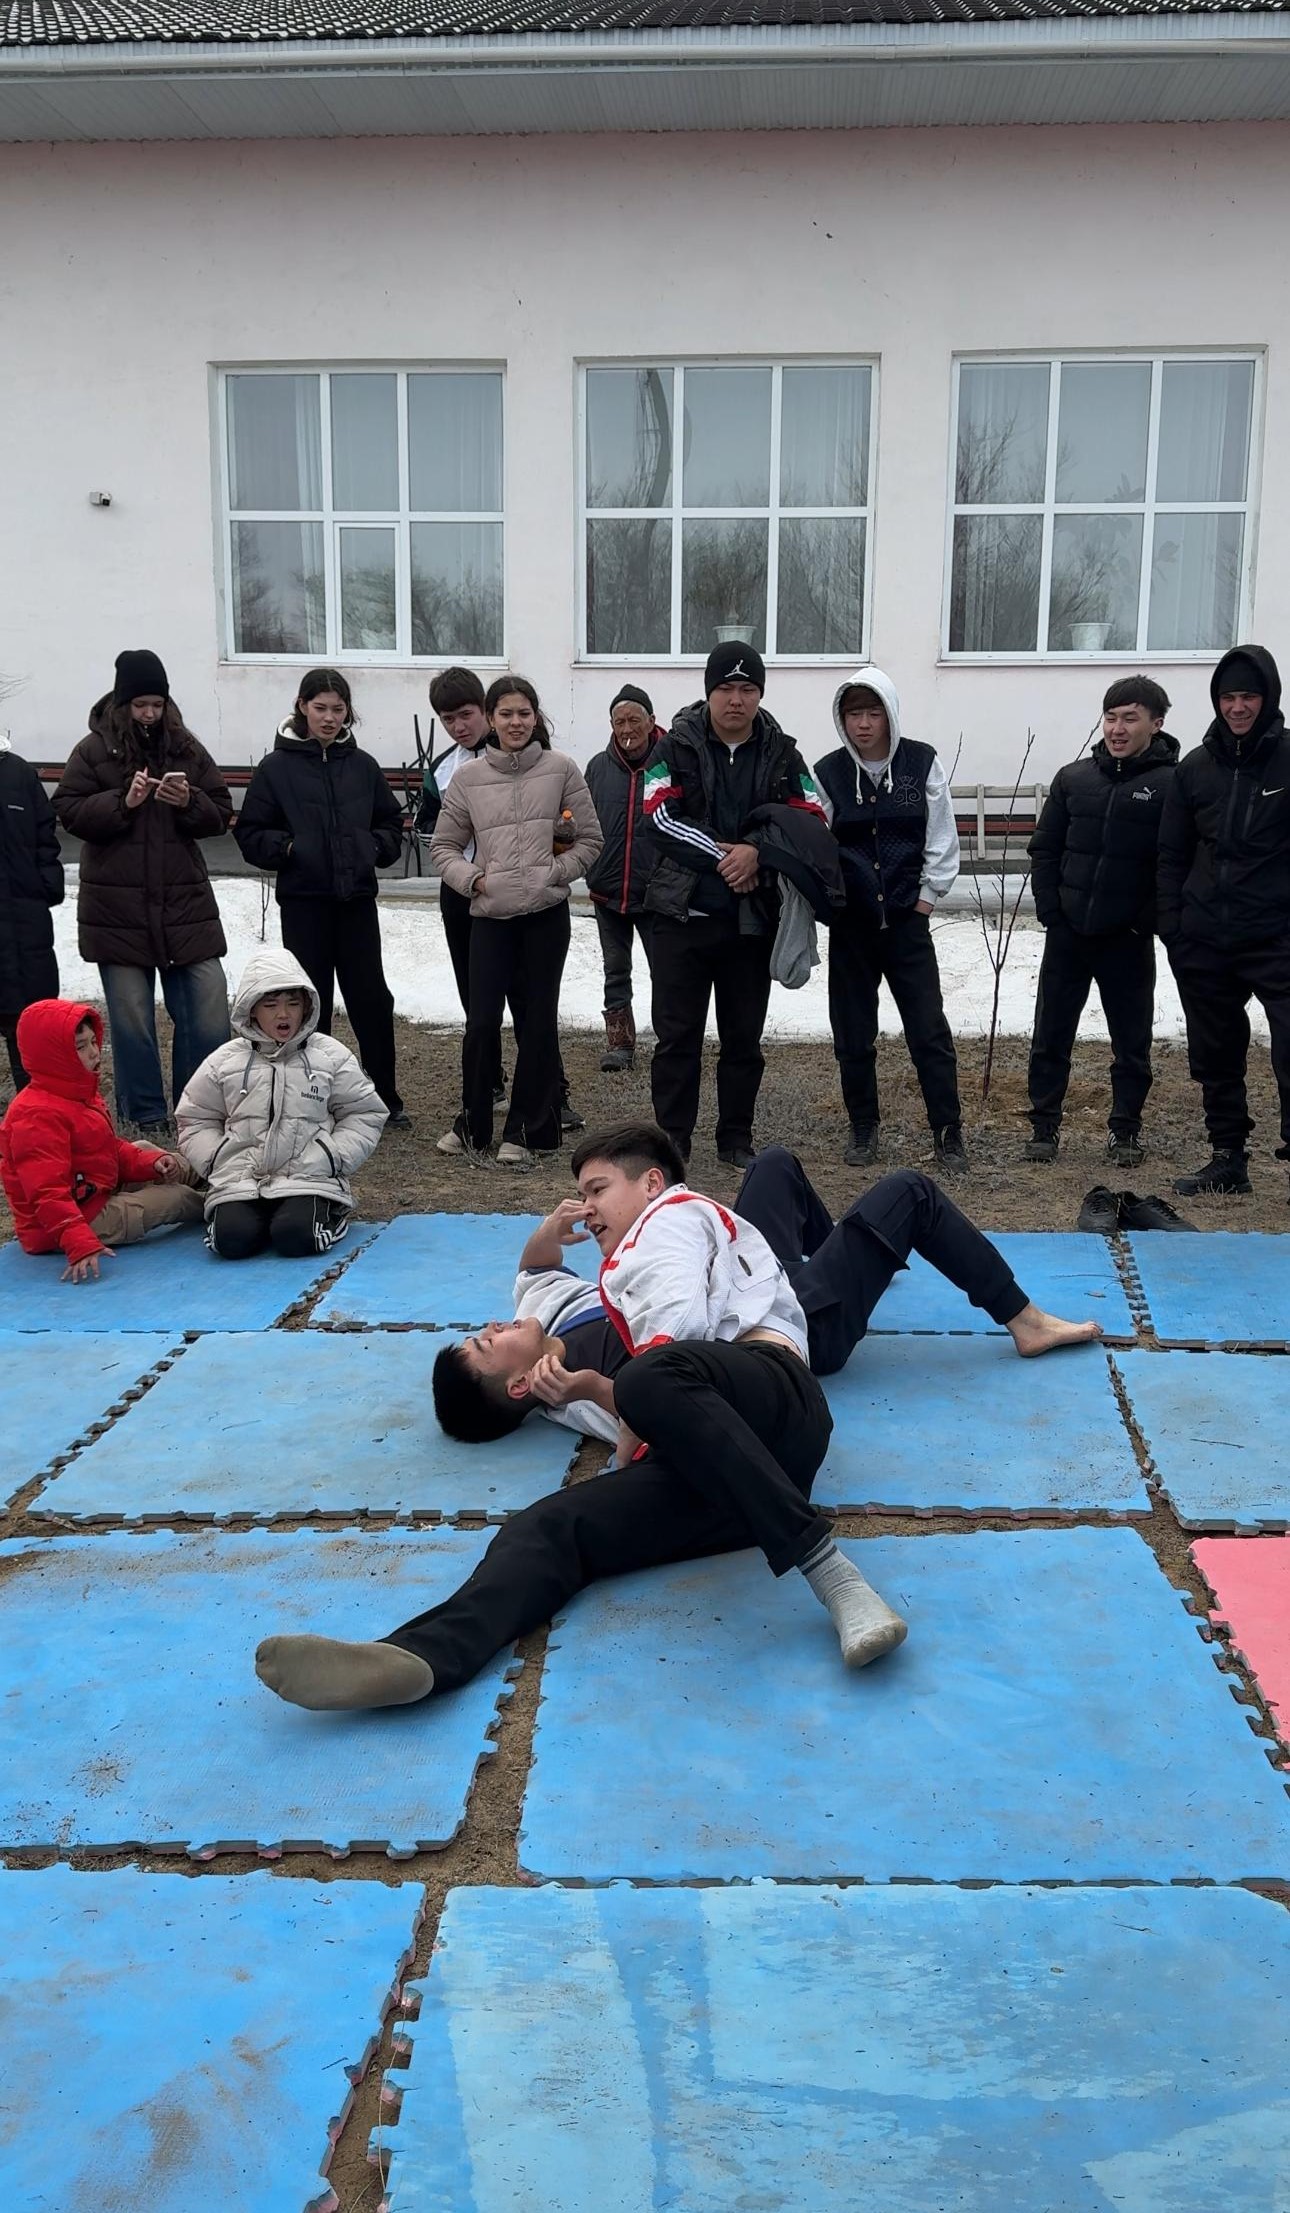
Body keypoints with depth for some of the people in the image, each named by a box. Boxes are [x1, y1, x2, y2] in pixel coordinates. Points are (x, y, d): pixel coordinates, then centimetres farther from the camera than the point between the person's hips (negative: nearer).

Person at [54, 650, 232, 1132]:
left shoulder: (187, 748, 8)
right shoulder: (93, 750, 1)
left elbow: (221, 815, 7)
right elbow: (69, 812, -4)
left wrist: (190, 802, -13)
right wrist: (123, 802, -17)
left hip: (186, 905, 2)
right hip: (117, 908, -2)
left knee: (209, 1012, 0)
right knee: (132, 1017, 4)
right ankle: (145, 1114, 16)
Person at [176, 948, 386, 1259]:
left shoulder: (331, 1056, 4)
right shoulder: (224, 1062, 8)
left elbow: (364, 1116, 7)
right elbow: (195, 1121, 14)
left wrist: (328, 1157, -8)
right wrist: (220, 1162, -4)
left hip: (309, 1178, -1)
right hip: (240, 1180, 1)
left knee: (296, 1238, -28)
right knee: (233, 1240, -26)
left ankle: (329, 1213, 7)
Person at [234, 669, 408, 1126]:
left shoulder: (363, 765, 6)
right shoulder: (276, 767, -1)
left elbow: (391, 823, 17)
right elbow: (250, 833, 2)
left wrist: (377, 846, -2)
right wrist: (285, 847, -14)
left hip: (357, 899, 2)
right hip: (303, 901, -2)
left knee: (372, 998, 4)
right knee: (311, 1002, 5)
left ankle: (386, 1099, 15)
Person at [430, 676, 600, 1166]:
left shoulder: (560, 770, 1)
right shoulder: (468, 777, 4)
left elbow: (589, 840, 6)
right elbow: (444, 846, 11)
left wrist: (554, 873, -6)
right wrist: (472, 878, -5)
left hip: (546, 913, 0)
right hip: (489, 915, 1)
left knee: (538, 1020, 4)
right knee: (481, 1020, -4)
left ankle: (525, 1131, 15)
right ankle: (473, 1126, 14)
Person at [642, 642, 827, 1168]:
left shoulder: (781, 755, 6)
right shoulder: (675, 748, 0)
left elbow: (813, 819, 0)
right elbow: (661, 815, -12)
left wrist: (758, 852, -16)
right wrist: (724, 856, -16)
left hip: (753, 919, 2)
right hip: (682, 913, -2)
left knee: (744, 1036, 10)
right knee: (677, 1034, 2)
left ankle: (736, 1139, 21)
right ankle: (672, 1139, 11)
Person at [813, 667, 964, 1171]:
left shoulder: (922, 762, -3)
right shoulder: (828, 772, -1)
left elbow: (942, 838, 1)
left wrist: (927, 897, -1)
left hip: (907, 921, -1)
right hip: (849, 923, 1)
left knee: (930, 1031, -1)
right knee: (853, 1034, 7)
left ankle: (948, 1132, 8)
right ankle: (863, 1129, 21)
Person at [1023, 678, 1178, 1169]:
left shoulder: (1172, 784, -7)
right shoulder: (1073, 778, 4)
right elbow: (1044, 848, 9)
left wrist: (1149, 920, -12)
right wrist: (1049, 909, 0)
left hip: (1128, 941, -3)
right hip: (1067, 934, 3)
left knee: (1131, 1042, 9)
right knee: (1050, 1037, 8)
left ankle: (1126, 1130, 22)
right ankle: (1044, 1126, 19)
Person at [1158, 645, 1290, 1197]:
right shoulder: (1195, 768, 8)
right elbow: (1172, 855, 11)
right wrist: (1170, 924, 3)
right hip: (1203, 941, 4)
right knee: (1215, 1054, 11)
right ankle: (1228, 1157, 23)